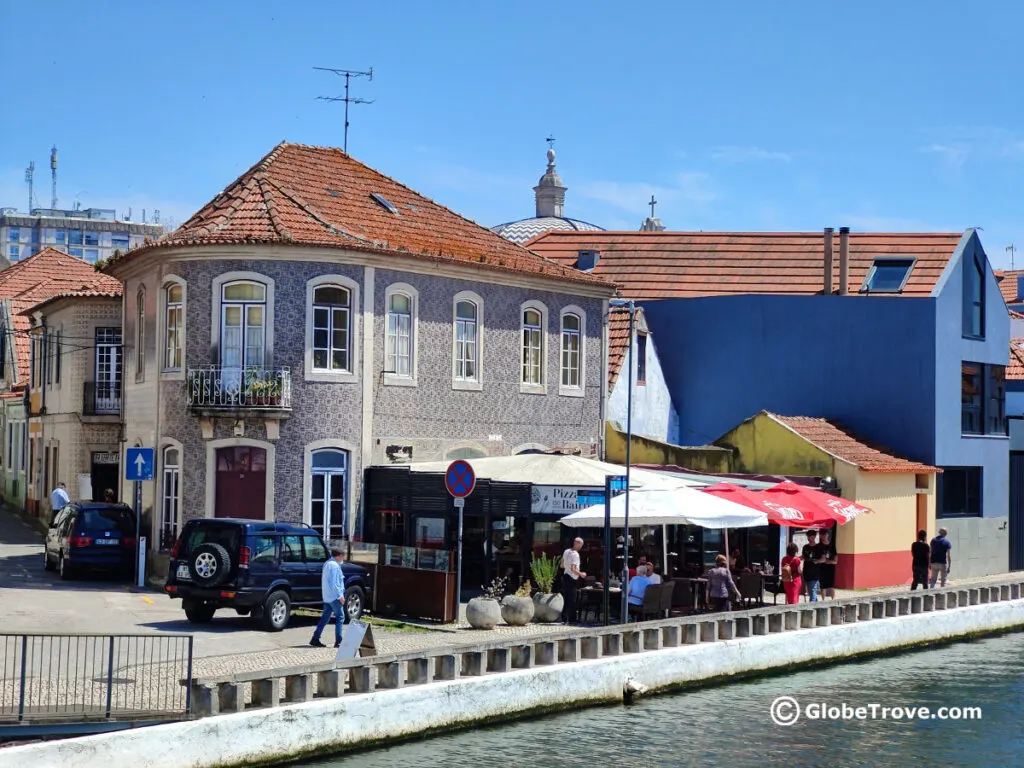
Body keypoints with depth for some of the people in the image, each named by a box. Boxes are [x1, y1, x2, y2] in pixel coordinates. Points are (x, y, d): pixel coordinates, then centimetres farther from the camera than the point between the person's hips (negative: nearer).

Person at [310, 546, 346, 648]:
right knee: (340, 617, -2)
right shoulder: (334, 565, -17)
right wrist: (340, 596, -17)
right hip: (334, 596, -9)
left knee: (325, 617, 12)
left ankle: (315, 639, 10)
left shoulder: (327, 564, 15)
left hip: (327, 597, 9)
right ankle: (338, 642, -3)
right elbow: (334, 583, -21)